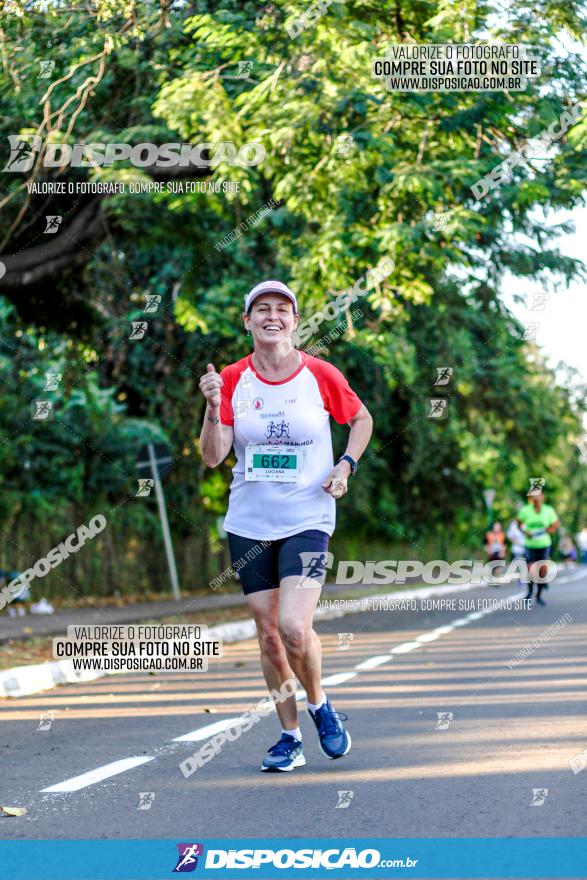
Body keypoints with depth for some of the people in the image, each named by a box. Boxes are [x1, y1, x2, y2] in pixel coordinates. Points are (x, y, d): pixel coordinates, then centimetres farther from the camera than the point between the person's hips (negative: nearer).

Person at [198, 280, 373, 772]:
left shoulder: (321, 376, -4)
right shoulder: (233, 380, 0)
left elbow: (361, 420, 14)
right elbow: (213, 458, -5)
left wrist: (346, 465, -1)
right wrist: (213, 409, -20)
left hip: (307, 520, -3)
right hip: (249, 524, 3)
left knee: (294, 628, -17)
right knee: (268, 633, 6)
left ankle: (319, 704, 12)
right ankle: (290, 738, 19)